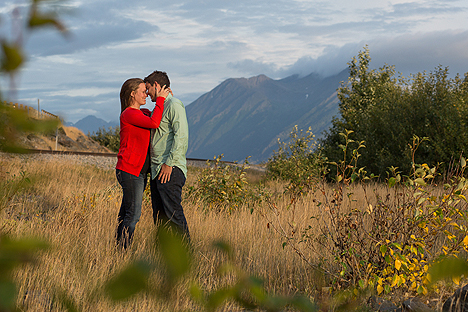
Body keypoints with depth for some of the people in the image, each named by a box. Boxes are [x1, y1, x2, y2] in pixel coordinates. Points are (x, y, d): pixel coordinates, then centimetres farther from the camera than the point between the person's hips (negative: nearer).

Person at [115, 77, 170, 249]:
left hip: (139, 172, 9)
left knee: (127, 212, 10)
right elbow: (154, 123, -24)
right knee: (133, 214, -10)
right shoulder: (129, 113, -12)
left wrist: (165, 98, 8)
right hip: (130, 171, -9)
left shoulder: (143, 113, 17)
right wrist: (160, 99, -15)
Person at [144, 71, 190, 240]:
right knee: (159, 215, 9)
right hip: (157, 169, 10)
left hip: (171, 170, -10)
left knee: (173, 213, -11)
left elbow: (181, 136, -17)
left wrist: (169, 163, -20)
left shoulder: (174, 105, -7)